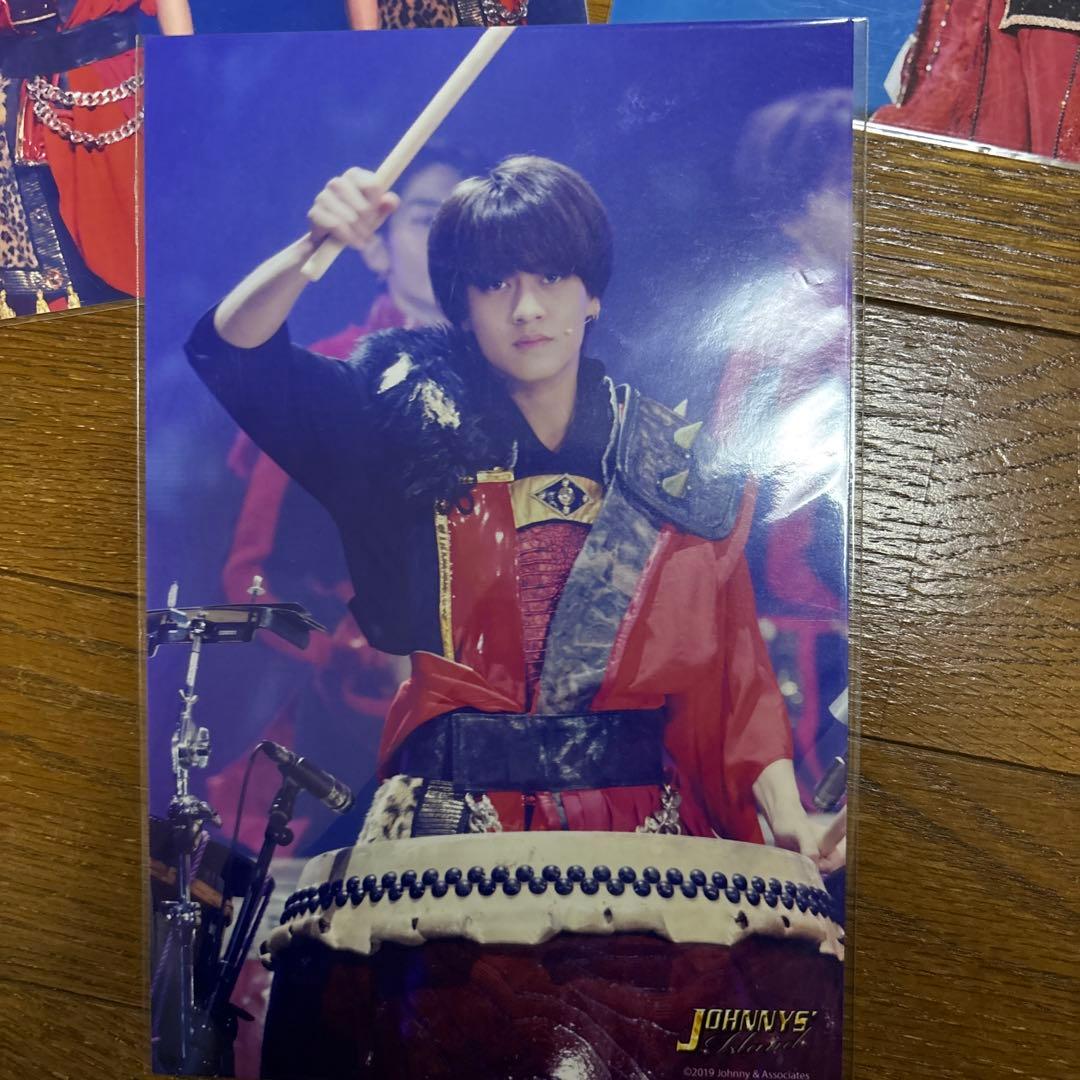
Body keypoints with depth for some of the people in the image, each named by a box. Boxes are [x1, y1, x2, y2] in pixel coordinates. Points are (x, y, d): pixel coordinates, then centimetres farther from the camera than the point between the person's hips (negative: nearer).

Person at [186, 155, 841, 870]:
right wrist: (315, 245, -21)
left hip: (639, 816, 2)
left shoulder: (678, 466, 3)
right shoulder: (415, 422, 1)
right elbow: (234, 348, -5)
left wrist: (785, 813, -8)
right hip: (447, 813, 0)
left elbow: (734, 660, 2)